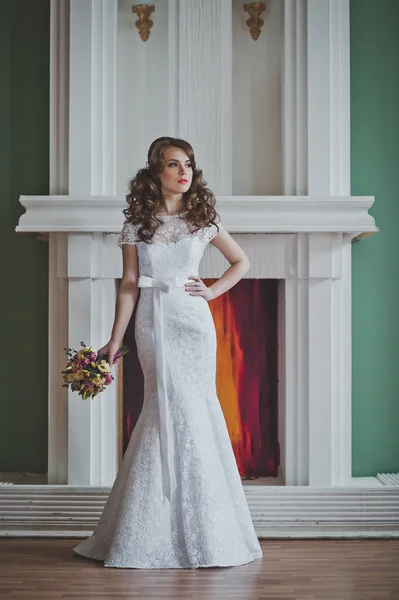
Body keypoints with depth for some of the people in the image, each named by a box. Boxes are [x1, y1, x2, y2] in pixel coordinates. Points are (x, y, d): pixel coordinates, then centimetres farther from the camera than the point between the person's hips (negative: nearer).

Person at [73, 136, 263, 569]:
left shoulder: (203, 219, 7)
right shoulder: (137, 224, 4)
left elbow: (241, 262, 17)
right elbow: (128, 285, 3)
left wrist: (213, 291, 3)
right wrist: (115, 339, 0)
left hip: (193, 322, 1)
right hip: (154, 322, -1)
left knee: (179, 411, 0)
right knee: (176, 409, -7)